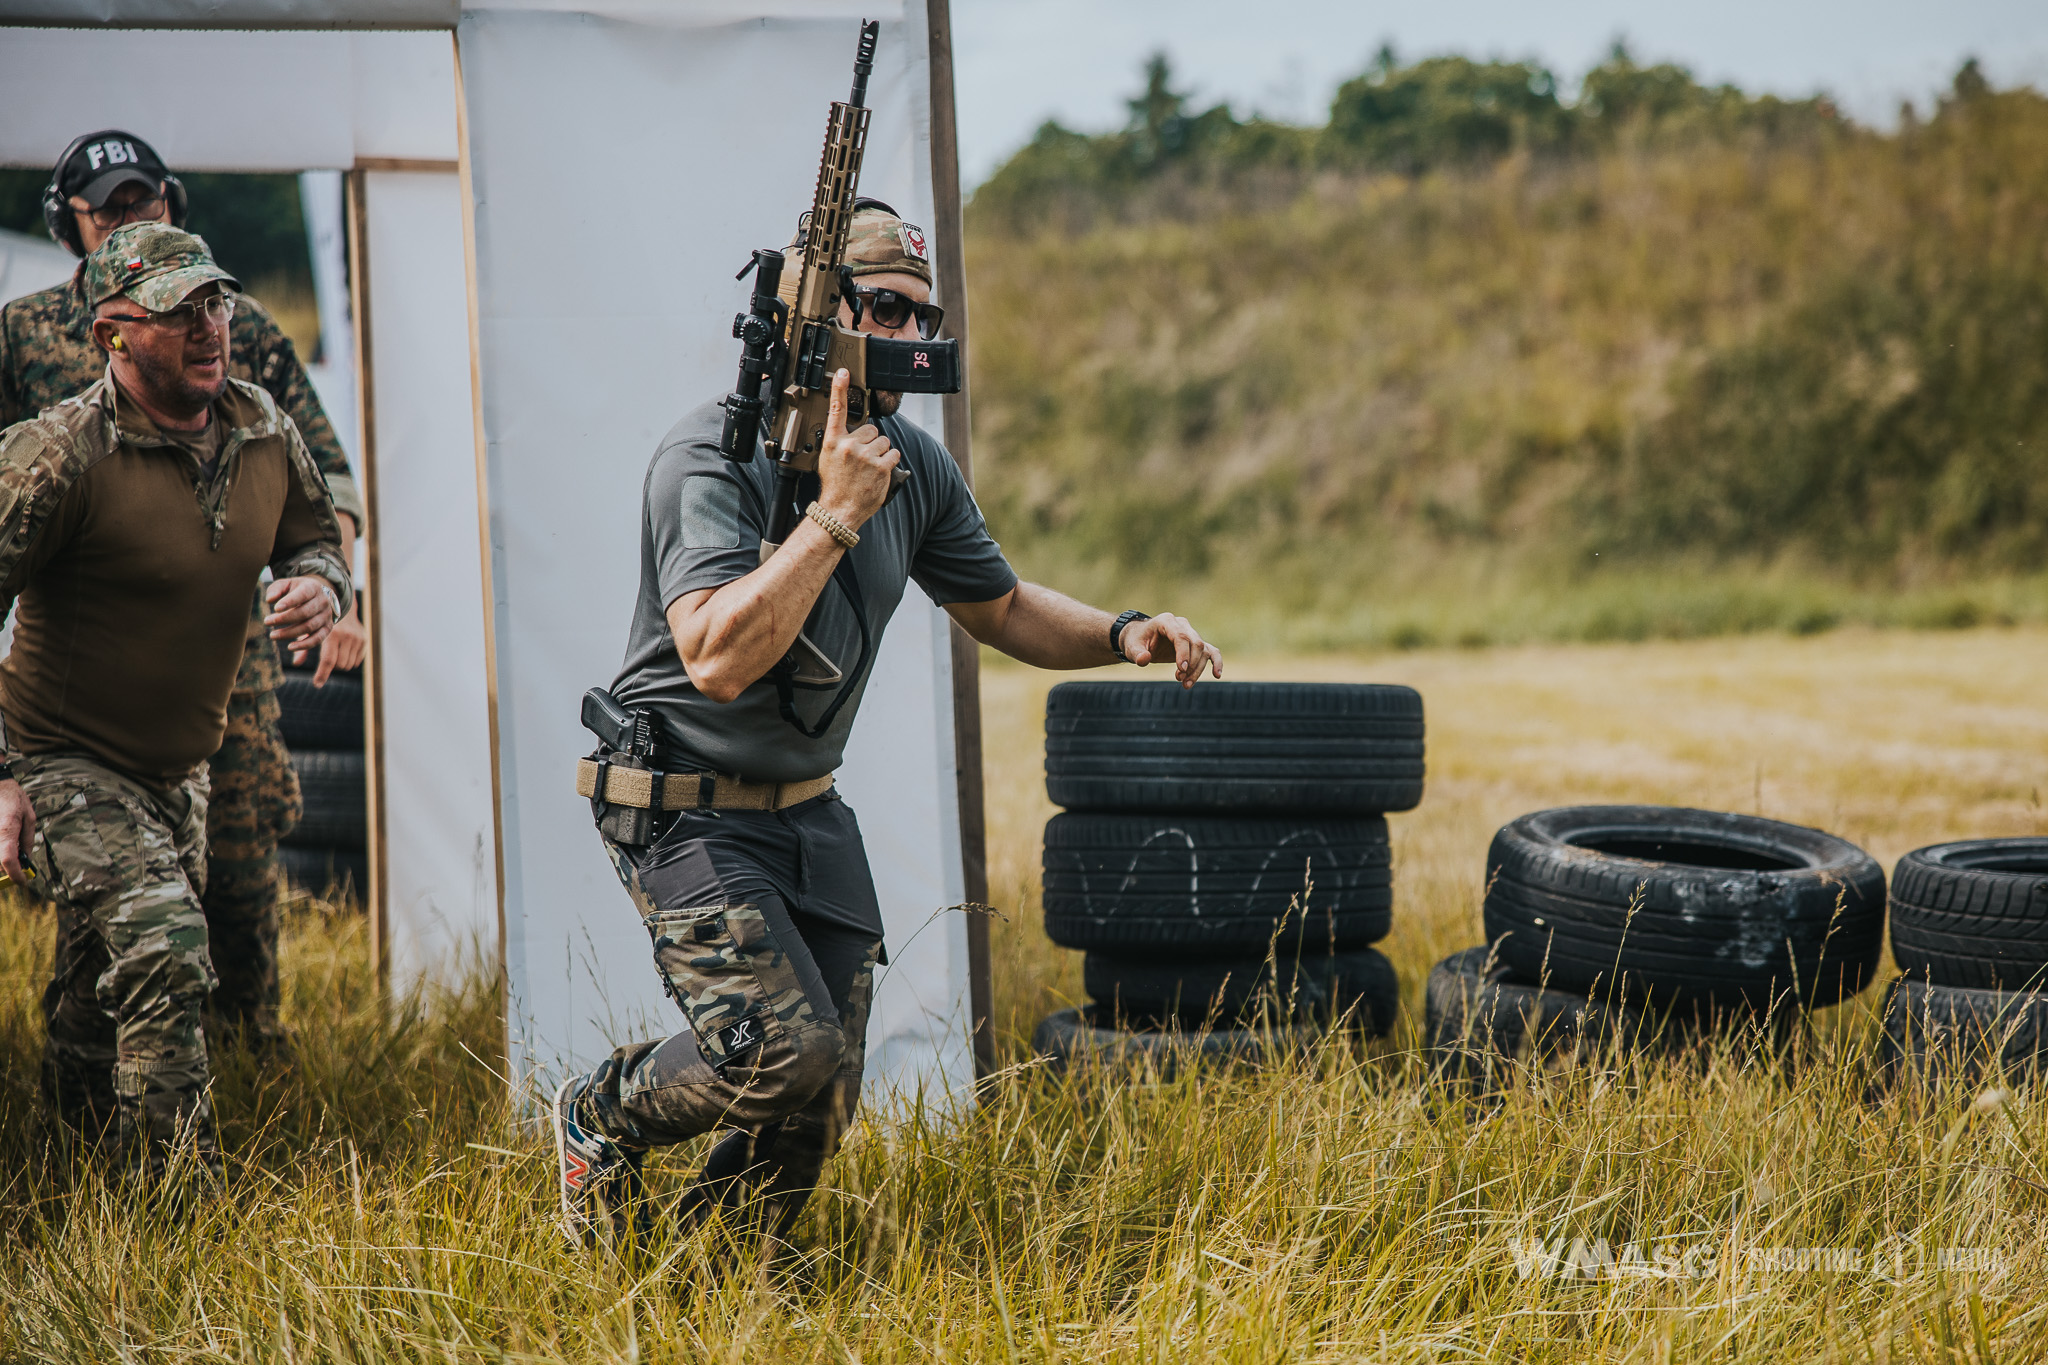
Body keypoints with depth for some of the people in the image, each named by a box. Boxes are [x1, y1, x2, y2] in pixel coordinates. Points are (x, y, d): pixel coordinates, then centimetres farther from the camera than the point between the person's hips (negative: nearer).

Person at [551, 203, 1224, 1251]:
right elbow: (717, 657, -32)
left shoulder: (912, 465, 3)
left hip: (810, 810, 7)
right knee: (790, 1054, -21)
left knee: (822, 1106, 4)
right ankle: (603, 1116, 8)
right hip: (687, 810, -7)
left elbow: (999, 607, 17)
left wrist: (1123, 635, -1)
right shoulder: (712, 456, -19)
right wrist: (837, 514, -32)